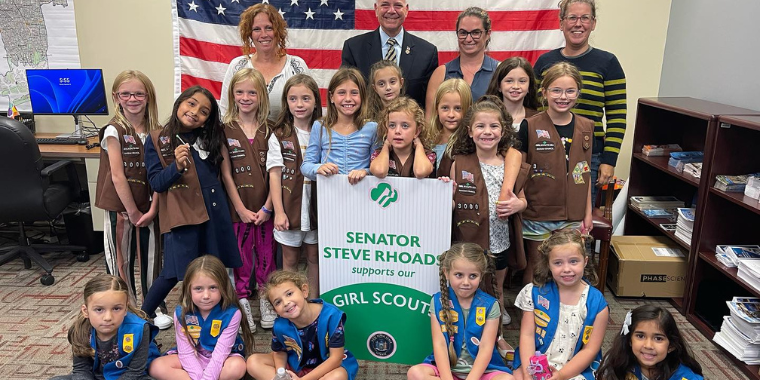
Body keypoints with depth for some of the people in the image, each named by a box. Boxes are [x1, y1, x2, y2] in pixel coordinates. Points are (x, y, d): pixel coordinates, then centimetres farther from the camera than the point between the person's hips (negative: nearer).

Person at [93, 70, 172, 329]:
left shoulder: (155, 132, 2)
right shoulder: (114, 131, -9)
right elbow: (118, 176, -13)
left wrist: (152, 209, -9)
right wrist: (133, 212, -12)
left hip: (146, 209, 3)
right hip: (119, 208, -3)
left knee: (151, 258, 10)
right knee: (120, 261, 8)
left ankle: (155, 308, 25)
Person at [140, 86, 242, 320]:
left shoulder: (210, 140, 12)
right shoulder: (157, 140, 1)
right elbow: (156, 183, -6)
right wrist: (177, 167, -21)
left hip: (214, 211, 4)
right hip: (181, 213, -4)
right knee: (176, 273, 0)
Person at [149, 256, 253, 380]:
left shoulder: (232, 314, -22)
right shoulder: (181, 313, -14)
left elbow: (220, 352, -23)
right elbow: (186, 352, -15)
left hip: (221, 359, -2)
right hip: (192, 359, 2)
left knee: (238, 367, -34)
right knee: (156, 367, -20)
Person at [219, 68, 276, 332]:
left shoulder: (269, 130, 4)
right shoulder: (225, 130, 0)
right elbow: (226, 174, -3)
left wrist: (267, 207, -8)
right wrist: (241, 208, -8)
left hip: (265, 207, 1)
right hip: (238, 207, -1)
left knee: (266, 254, 9)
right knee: (241, 256, 4)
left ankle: (266, 302, 25)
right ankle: (242, 304, 19)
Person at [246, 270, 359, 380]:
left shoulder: (331, 315, -29)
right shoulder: (279, 326, -19)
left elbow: (336, 358, -25)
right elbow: (280, 352, 2)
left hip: (327, 366, -3)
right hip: (294, 365, 4)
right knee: (253, 362, -14)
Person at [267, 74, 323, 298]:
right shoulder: (279, 136, -3)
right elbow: (274, 175, -5)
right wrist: (278, 211, -10)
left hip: (316, 206, 2)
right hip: (290, 207, -1)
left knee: (314, 258, 12)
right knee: (290, 259, 10)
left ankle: (313, 302, 26)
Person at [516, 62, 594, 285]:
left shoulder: (586, 127, 4)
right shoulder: (530, 126, -8)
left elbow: (585, 172, 9)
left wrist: (588, 213, 10)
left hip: (572, 216, 4)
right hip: (538, 214, -3)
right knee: (535, 268, 10)